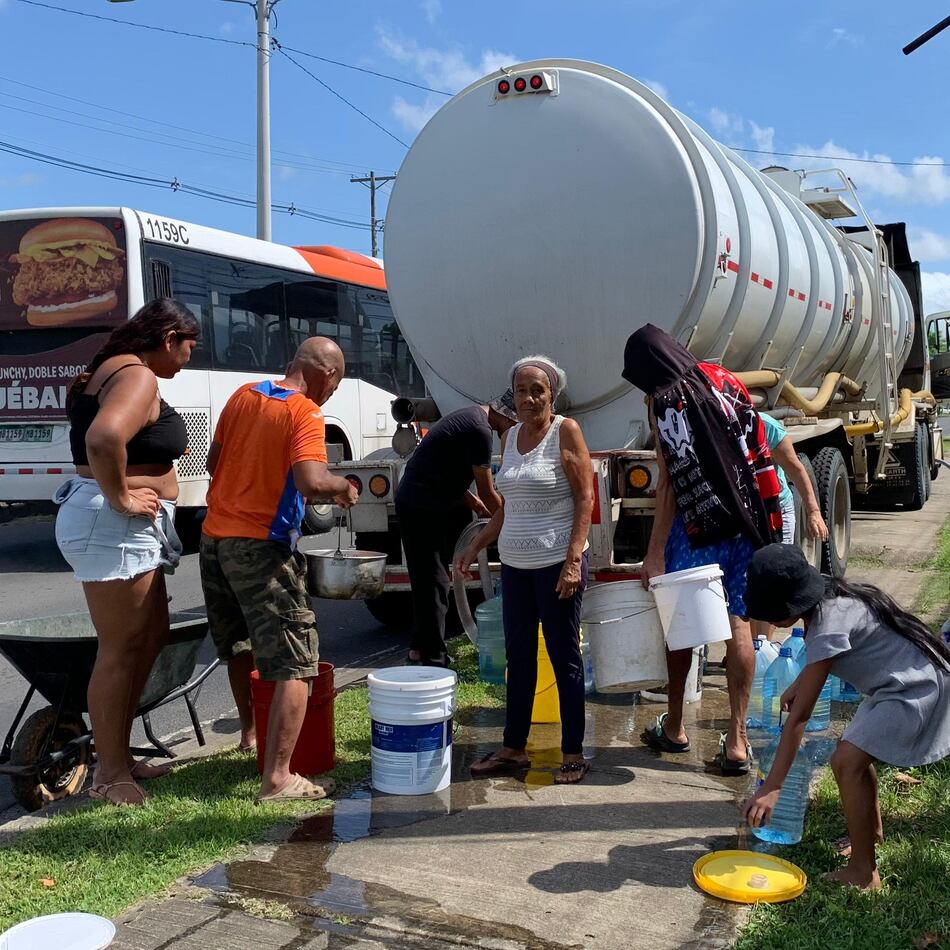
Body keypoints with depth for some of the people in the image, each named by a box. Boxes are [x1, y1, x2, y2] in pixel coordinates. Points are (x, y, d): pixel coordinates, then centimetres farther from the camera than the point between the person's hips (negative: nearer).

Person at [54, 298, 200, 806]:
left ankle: (119, 754, 27)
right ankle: (110, 774, 10)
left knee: (152, 635, 18)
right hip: (114, 527, -11)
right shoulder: (138, 376, -17)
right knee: (120, 650, -2)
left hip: (129, 530, 11)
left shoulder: (113, 369, 16)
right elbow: (103, 438, -34)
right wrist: (120, 499, -23)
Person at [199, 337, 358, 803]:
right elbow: (311, 481, -27)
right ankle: (277, 778, -9)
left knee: (239, 645, 26)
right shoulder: (305, 414, -13)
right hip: (260, 548, -8)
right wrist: (343, 485, -8)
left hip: (214, 537, 8)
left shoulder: (243, 395, 9)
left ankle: (250, 731, 46)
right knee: (293, 664, -5)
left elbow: (214, 461, 17)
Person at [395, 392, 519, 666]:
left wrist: (473, 502, 15)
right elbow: (488, 493, -13)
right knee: (432, 584, -7)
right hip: (422, 508, -10)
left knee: (430, 582, 15)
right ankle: (434, 660, -3)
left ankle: (420, 648, 23)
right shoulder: (479, 430, -18)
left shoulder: (472, 416, 14)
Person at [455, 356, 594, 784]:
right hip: (515, 564, 6)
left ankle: (573, 753, 11)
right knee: (519, 656, 11)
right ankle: (513, 749, 21)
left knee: (564, 657, 2)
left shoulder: (565, 431, -7)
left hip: (557, 564, -6)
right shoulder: (510, 436, 12)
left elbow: (585, 498, -11)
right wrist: (476, 546, 14)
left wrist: (573, 560, -18)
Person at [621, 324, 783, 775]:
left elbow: (668, 483, -14)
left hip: (699, 524, -5)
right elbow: (758, 447, 14)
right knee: (738, 622, 5)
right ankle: (736, 742, 5)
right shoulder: (722, 377, 10)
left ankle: (674, 728, 23)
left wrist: (654, 553, -14)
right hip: (750, 520, 5)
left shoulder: (664, 402, -8)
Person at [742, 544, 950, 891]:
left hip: (916, 688, -11)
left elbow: (799, 716, -27)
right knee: (855, 752, 22)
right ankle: (872, 833, 44)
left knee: (847, 762, -17)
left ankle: (863, 872, -6)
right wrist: (800, 682, 21)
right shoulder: (829, 598, 0)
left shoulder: (829, 624, -27)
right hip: (903, 681, 11)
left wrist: (771, 787, -25)